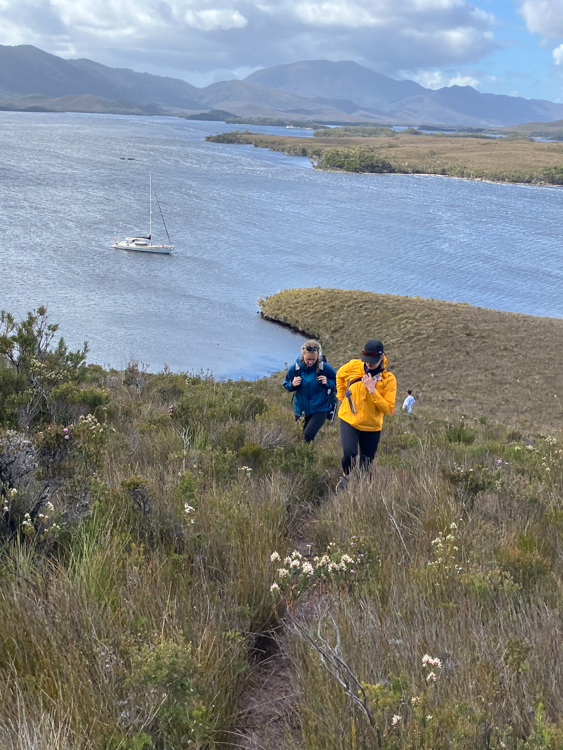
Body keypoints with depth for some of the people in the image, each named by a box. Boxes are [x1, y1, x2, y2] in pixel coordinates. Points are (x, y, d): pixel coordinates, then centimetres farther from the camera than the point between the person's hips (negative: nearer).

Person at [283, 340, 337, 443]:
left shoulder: (325, 368, -16)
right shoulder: (295, 368, -12)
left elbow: (337, 381, 0)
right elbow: (286, 385, 4)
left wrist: (328, 383, -21)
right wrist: (292, 385, -19)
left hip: (320, 409, -3)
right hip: (301, 410, 3)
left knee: (308, 435, -24)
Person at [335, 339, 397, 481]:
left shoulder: (388, 379, -12)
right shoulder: (353, 366, -9)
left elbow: (388, 409, -18)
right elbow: (340, 375, 15)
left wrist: (372, 390, -25)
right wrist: (341, 397, 13)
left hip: (371, 426, 0)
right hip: (349, 420, 0)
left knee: (366, 464, 8)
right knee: (349, 455, -19)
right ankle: (346, 478, 10)